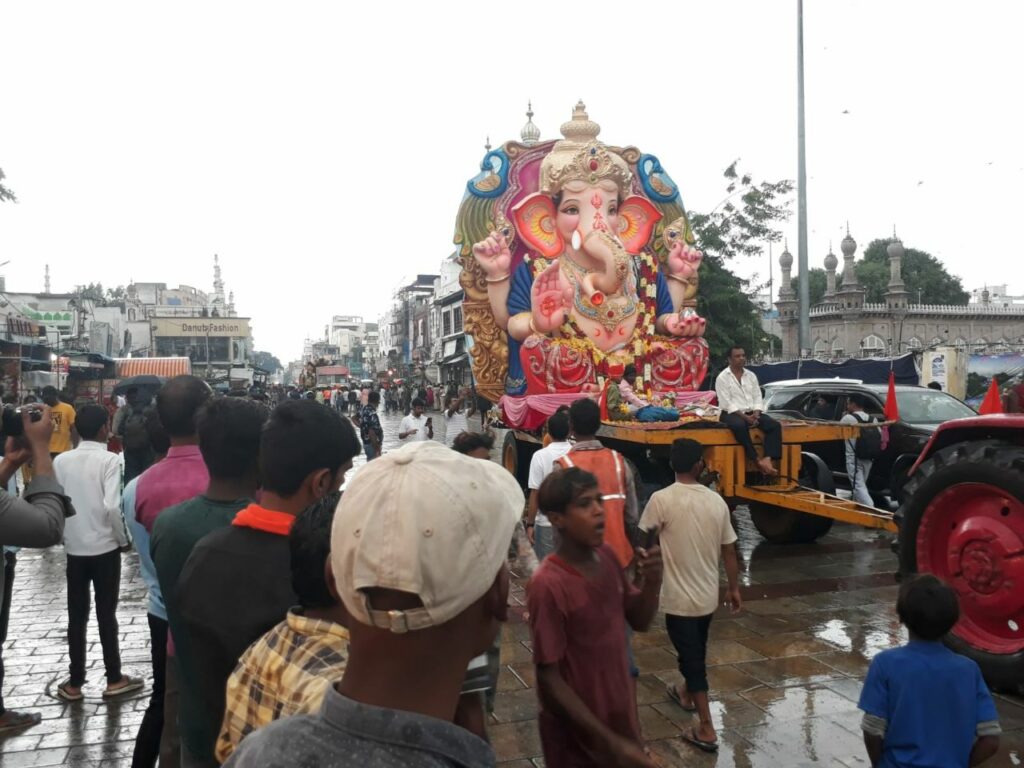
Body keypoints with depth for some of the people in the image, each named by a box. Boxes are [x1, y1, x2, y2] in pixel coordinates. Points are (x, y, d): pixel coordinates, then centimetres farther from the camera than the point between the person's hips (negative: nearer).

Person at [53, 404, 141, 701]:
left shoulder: (61, 460, -1)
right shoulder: (110, 460, -14)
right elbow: (112, 507, -21)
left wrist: (64, 534, 16)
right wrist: (124, 538, -6)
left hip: (74, 547, 4)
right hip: (105, 547, -3)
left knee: (77, 616, 12)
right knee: (107, 615, 7)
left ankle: (75, 682, 19)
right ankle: (114, 679, 16)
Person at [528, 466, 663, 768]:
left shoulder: (607, 556, -5)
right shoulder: (548, 585, -26)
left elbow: (639, 621, 6)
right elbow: (549, 679, -21)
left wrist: (652, 582, -13)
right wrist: (610, 742, -20)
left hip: (621, 716, 6)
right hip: (577, 737, -6)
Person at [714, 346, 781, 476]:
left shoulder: (751, 375, 14)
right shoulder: (722, 378, -4)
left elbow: (757, 398, 11)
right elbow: (726, 403, -12)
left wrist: (755, 414, -9)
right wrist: (745, 417, -19)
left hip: (751, 413, 6)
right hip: (732, 414, -6)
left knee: (774, 425, -19)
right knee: (740, 425, -39)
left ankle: (767, 459, -31)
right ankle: (757, 460, -32)